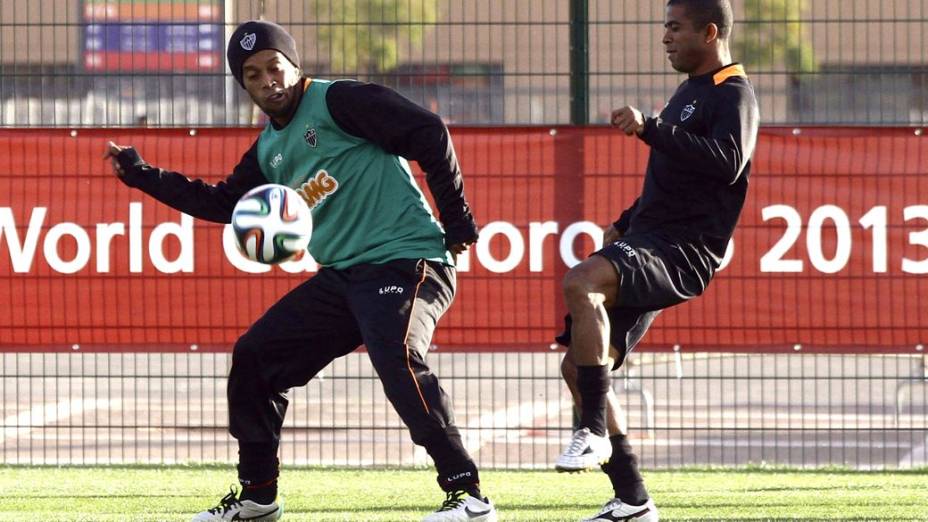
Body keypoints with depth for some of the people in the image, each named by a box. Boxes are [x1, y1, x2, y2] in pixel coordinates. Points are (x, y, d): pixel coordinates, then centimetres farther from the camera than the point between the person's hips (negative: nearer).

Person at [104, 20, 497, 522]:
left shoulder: (339, 102, -8)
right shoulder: (268, 150, 16)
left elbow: (429, 134, -12)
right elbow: (224, 202, 27)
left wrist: (458, 220, -11)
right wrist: (141, 175, 23)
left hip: (407, 260, -9)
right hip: (341, 276, 9)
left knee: (396, 358, -33)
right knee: (254, 356, 10)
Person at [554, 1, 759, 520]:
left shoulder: (733, 94, -6)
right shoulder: (689, 92, 23)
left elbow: (727, 161, -26)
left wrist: (650, 130, -29)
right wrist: (625, 223, 21)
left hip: (682, 253, -10)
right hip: (647, 244, 10)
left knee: (580, 282, -35)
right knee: (580, 367, 6)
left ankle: (595, 433, -33)